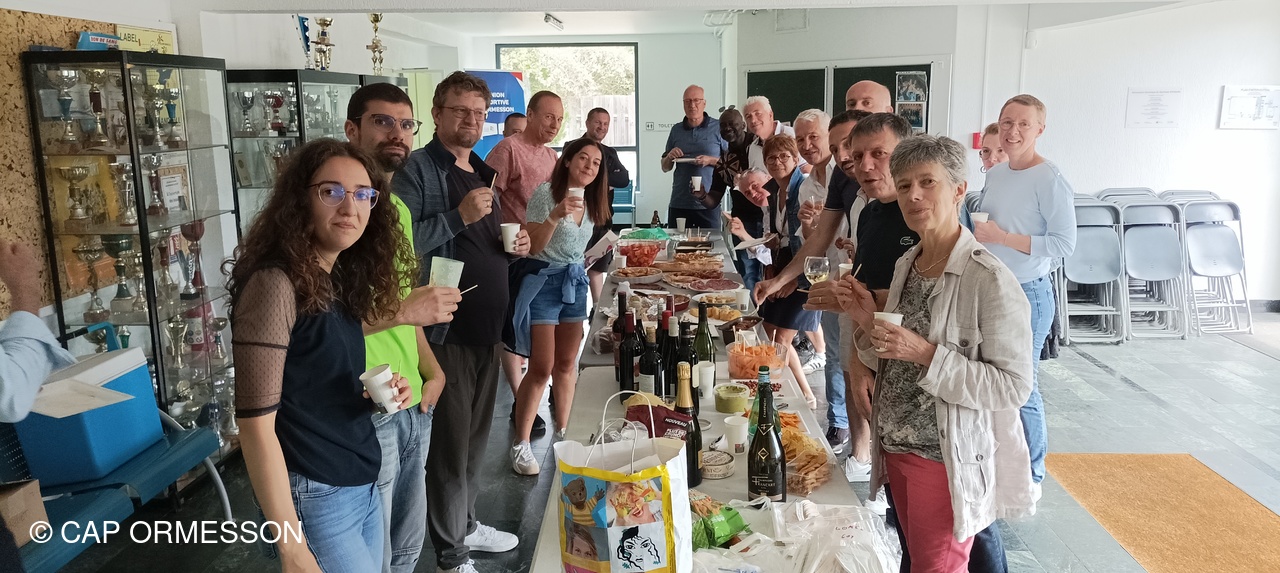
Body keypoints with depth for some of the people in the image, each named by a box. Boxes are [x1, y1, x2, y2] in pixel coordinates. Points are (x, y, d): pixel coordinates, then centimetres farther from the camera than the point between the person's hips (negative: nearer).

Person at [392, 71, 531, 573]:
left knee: (477, 436, 19)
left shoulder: (483, 172, 15)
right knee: (450, 442, 2)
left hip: (487, 324, 8)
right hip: (445, 328, -8)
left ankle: (465, 525, 38)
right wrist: (458, 217, -24)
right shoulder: (416, 169, -10)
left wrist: (515, 245, 5)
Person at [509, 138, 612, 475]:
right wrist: (555, 216, -27)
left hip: (575, 282, 6)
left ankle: (562, 433, 22)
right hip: (544, 281, -6)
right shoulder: (546, 193, -11)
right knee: (542, 368, -7)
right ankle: (521, 445, 4)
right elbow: (532, 246, -14)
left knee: (567, 364, 9)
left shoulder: (591, 201, 10)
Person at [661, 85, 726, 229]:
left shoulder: (719, 128, 2)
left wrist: (711, 160, -14)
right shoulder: (676, 130, 12)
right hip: (678, 204, 3)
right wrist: (670, 157, -4)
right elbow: (665, 168, 18)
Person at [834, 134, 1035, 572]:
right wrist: (868, 322, -6)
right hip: (895, 449, 7)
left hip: (948, 460, -7)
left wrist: (926, 353, -28)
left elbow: (1013, 387, -21)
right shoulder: (905, 266, 4)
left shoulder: (989, 280, -19)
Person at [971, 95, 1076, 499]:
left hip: (1027, 294, -7)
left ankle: (1031, 476, 18)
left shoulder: (1050, 181, -14)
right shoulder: (995, 174, 7)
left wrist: (1003, 237, -23)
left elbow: (1064, 244, -19)